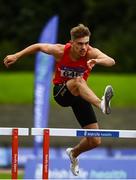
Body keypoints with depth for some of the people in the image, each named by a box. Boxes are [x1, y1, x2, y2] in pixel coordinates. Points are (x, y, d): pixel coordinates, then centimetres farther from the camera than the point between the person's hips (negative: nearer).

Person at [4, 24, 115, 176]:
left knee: (95, 141, -2)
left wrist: (97, 61, -59)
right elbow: (38, 46, -1)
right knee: (78, 81, -39)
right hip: (61, 92, -2)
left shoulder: (91, 52, -21)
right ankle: (101, 104, -63)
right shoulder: (60, 51, -20)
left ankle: (74, 153, 31)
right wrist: (17, 55, 4)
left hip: (80, 94, 2)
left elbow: (111, 61, -38)